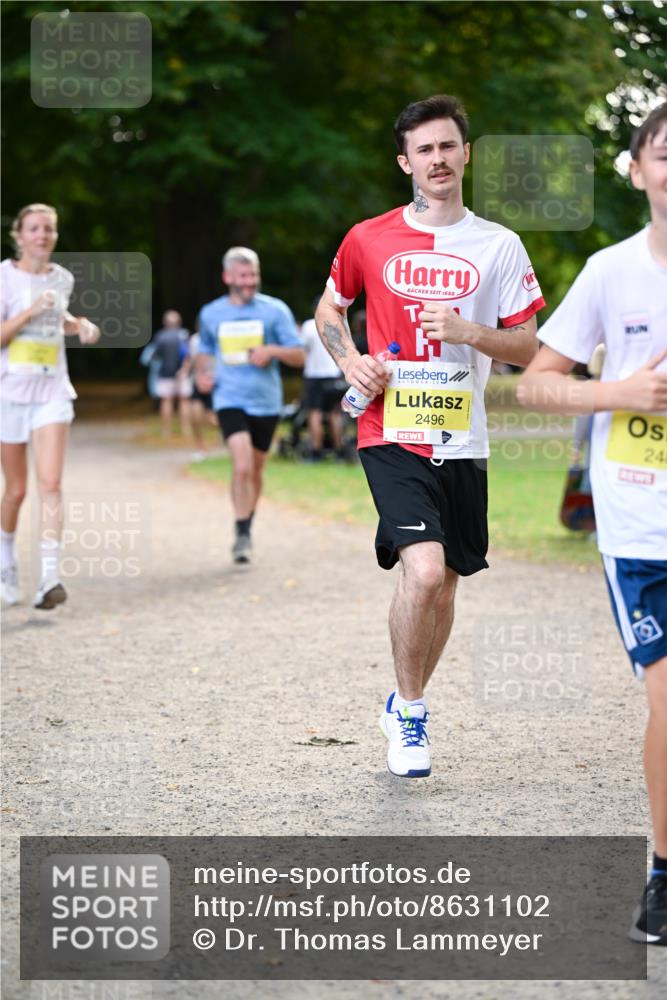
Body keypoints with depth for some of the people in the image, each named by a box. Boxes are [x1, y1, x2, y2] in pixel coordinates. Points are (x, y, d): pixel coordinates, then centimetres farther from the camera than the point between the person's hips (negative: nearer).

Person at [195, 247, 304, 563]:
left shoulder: (275, 310, 0)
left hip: (266, 402, 1)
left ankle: (247, 529, 34)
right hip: (230, 400, -1)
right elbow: (204, 350, 24)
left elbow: (298, 356, 0)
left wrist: (271, 350, -18)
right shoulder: (211, 314, 6)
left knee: (255, 470, 13)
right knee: (242, 466, -20)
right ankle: (242, 536, -11)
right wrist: (201, 374, 3)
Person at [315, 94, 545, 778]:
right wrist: (351, 361, -1)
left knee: (444, 585, 11)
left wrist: (466, 331, -14)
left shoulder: (498, 246, 3)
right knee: (424, 571, -20)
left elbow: (527, 346, 4)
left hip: (462, 442, 3)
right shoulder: (368, 240, 2)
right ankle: (408, 710, 0)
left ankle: (406, 708, 34)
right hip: (392, 435, -3)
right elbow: (329, 309, 18)